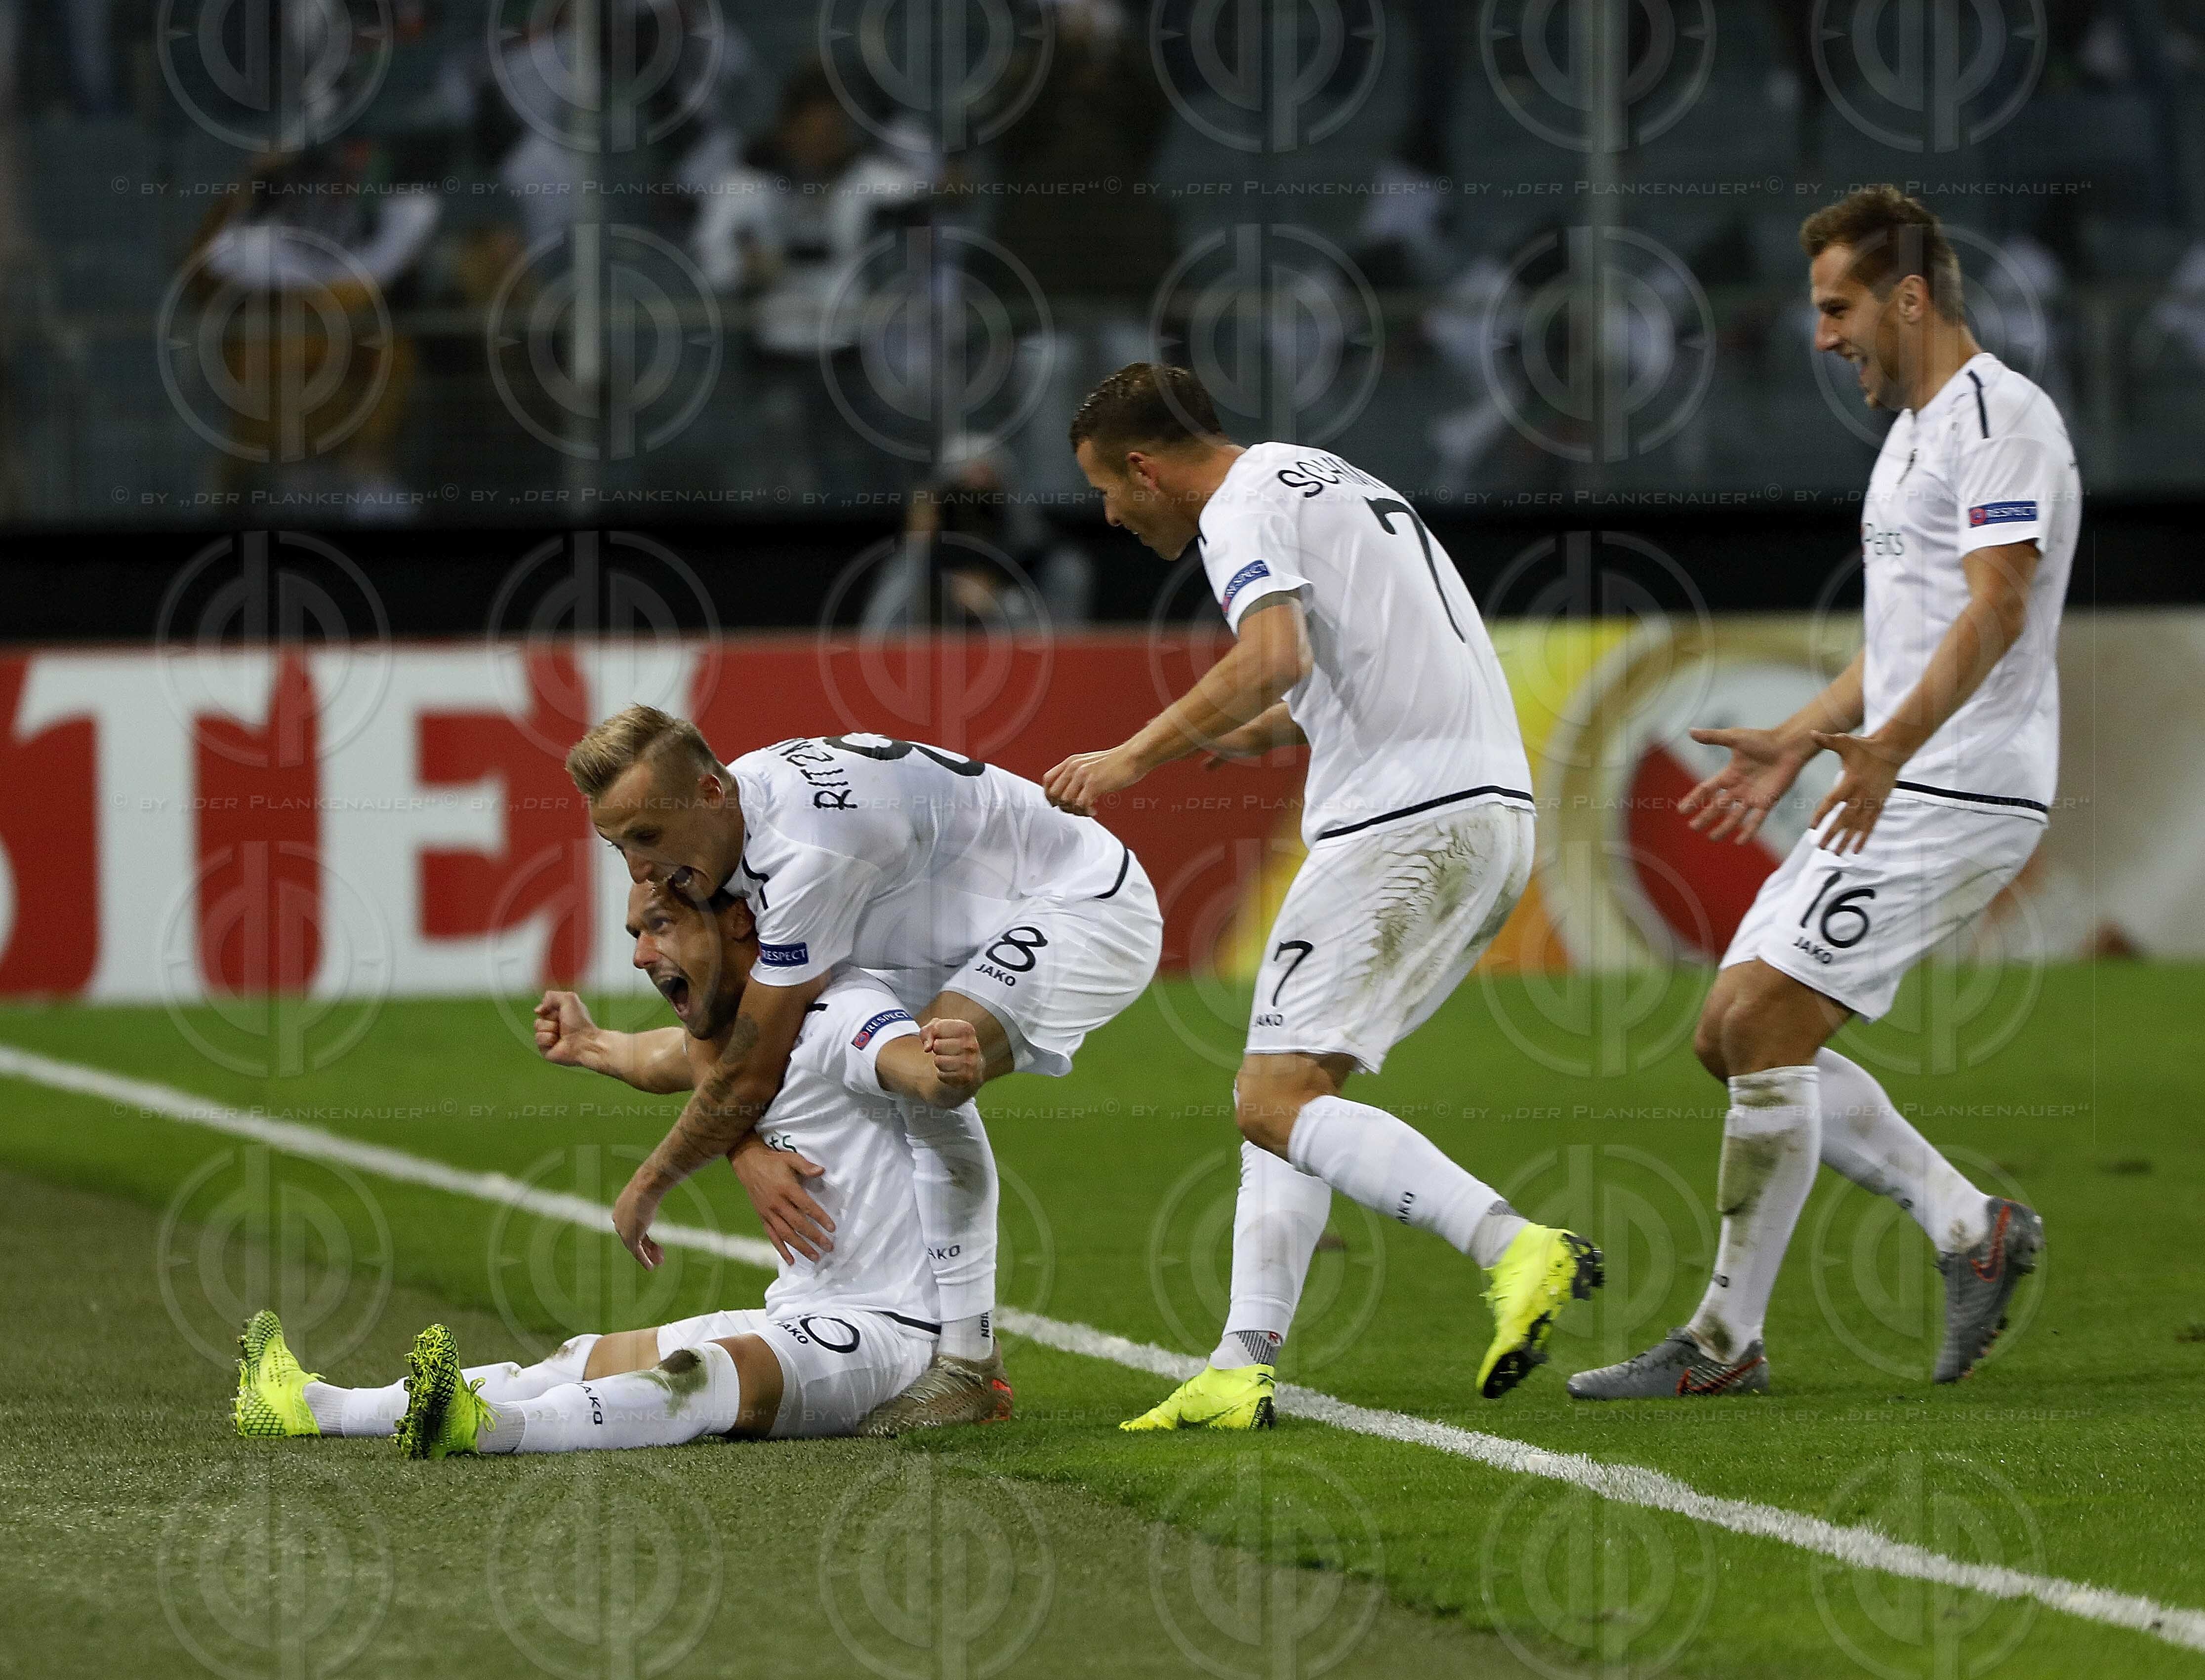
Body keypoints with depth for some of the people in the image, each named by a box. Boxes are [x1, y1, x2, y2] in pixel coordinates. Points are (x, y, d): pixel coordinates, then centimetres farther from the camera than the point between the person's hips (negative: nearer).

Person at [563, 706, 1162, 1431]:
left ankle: (967, 1367, -23)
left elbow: (753, 1074, -25)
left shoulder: (808, 848, -34)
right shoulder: (723, 823, -5)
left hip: (1095, 910, -10)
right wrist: (749, 1157, -23)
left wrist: (646, 1188, -11)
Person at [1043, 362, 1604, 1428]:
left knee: (1276, 1102, -12)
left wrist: (1137, 756, -18)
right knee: (1289, 1091, 12)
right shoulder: (1327, 481, 26)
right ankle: (1244, 1367, 3)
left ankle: (1519, 1252, -26)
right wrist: (1228, 738, 43)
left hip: (1402, 823, -10)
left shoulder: (1245, 510, -5)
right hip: (1493, 814, 10)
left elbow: (1277, 659, -24)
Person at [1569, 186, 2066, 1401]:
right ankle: (1971, 1229, 12)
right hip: (1892, 789, 11)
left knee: (1766, 1026, -14)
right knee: (1733, 1034, 7)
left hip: (1958, 791, -11)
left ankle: (1727, 1340, -7)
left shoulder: (2001, 416, -13)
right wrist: (1797, 743, 22)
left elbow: (1996, 608, -25)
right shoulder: (1914, 432, 20)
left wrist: (1889, 745, -35)